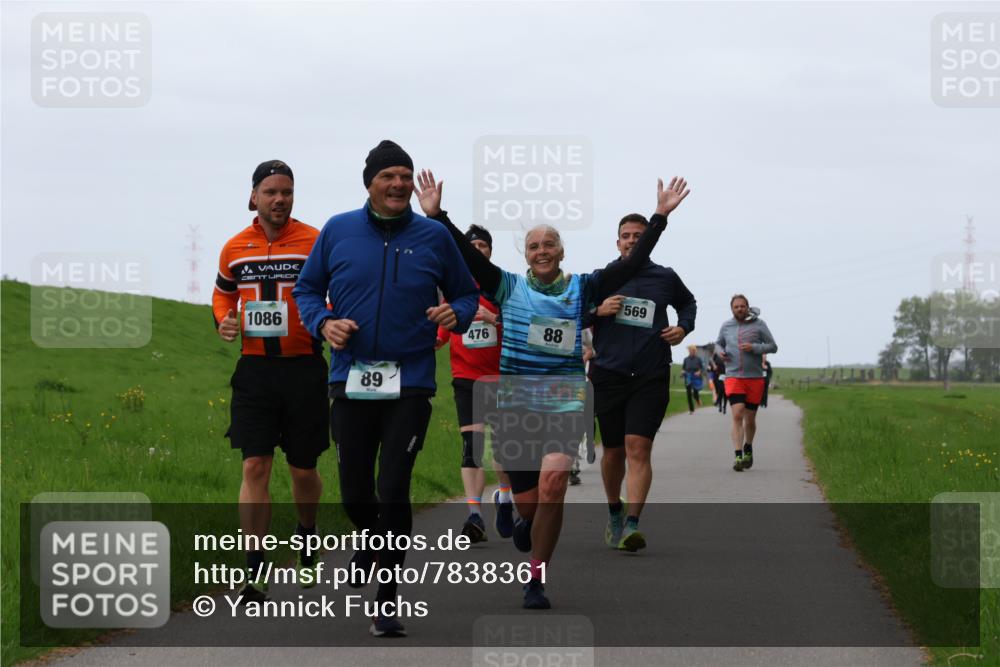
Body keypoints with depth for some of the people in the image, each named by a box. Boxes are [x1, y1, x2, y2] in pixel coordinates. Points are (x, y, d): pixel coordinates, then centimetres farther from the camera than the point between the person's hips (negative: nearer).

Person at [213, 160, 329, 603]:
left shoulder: (315, 242, -4)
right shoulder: (235, 248, 6)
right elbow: (223, 293, 23)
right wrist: (223, 320, 2)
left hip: (303, 368, -1)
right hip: (254, 369, 2)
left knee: (303, 468, 10)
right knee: (254, 467, -7)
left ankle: (307, 537, 42)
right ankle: (254, 574, -8)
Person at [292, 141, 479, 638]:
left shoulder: (434, 237, 2)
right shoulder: (337, 231, 4)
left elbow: (467, 294, 13)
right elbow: (307, 288, 13)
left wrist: (456, 313, -10)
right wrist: (323, 323, -6)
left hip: (409, 385, -2)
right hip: (350, 381, 2)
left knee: (393, 491, -10)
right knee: (354, 493, 8)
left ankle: (388, 601, 0)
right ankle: (375, 542, 43)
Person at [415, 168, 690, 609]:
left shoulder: (583, 289, 4)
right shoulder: (508, 287, 4)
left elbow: (633, 263, -1)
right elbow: (468, 256, -5)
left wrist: (660, 215, -8)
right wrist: (436, 216, -15)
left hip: (566, 403, -1)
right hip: (515, 405, 1)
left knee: (552, 485, -21)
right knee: (527, 502, 4)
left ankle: (535, 581, -8)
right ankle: (526, 522, 45)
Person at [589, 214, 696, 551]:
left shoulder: (666, 278, 8)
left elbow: (688, 302, 28)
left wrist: (684, 327, 9)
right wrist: (597, 311, -10)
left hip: (651, 377, -1)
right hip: (608, 374, 1)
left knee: (638, 447, -16)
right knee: (613, 450, 9)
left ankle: (632, 524, -23)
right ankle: (614, 512, 34)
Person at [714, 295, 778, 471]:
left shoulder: (758, 324, 0)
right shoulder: (726, 326, 7)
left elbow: (773, 347, 0)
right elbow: (719, 343, 24)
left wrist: (754, 347, -16)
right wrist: (720, 351, 0)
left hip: (755, 378, 0)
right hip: (733, 377, 0)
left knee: (750, 419, 9)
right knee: (737, 415, -17)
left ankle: (748, 448, 36)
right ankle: (738, 456, -20)